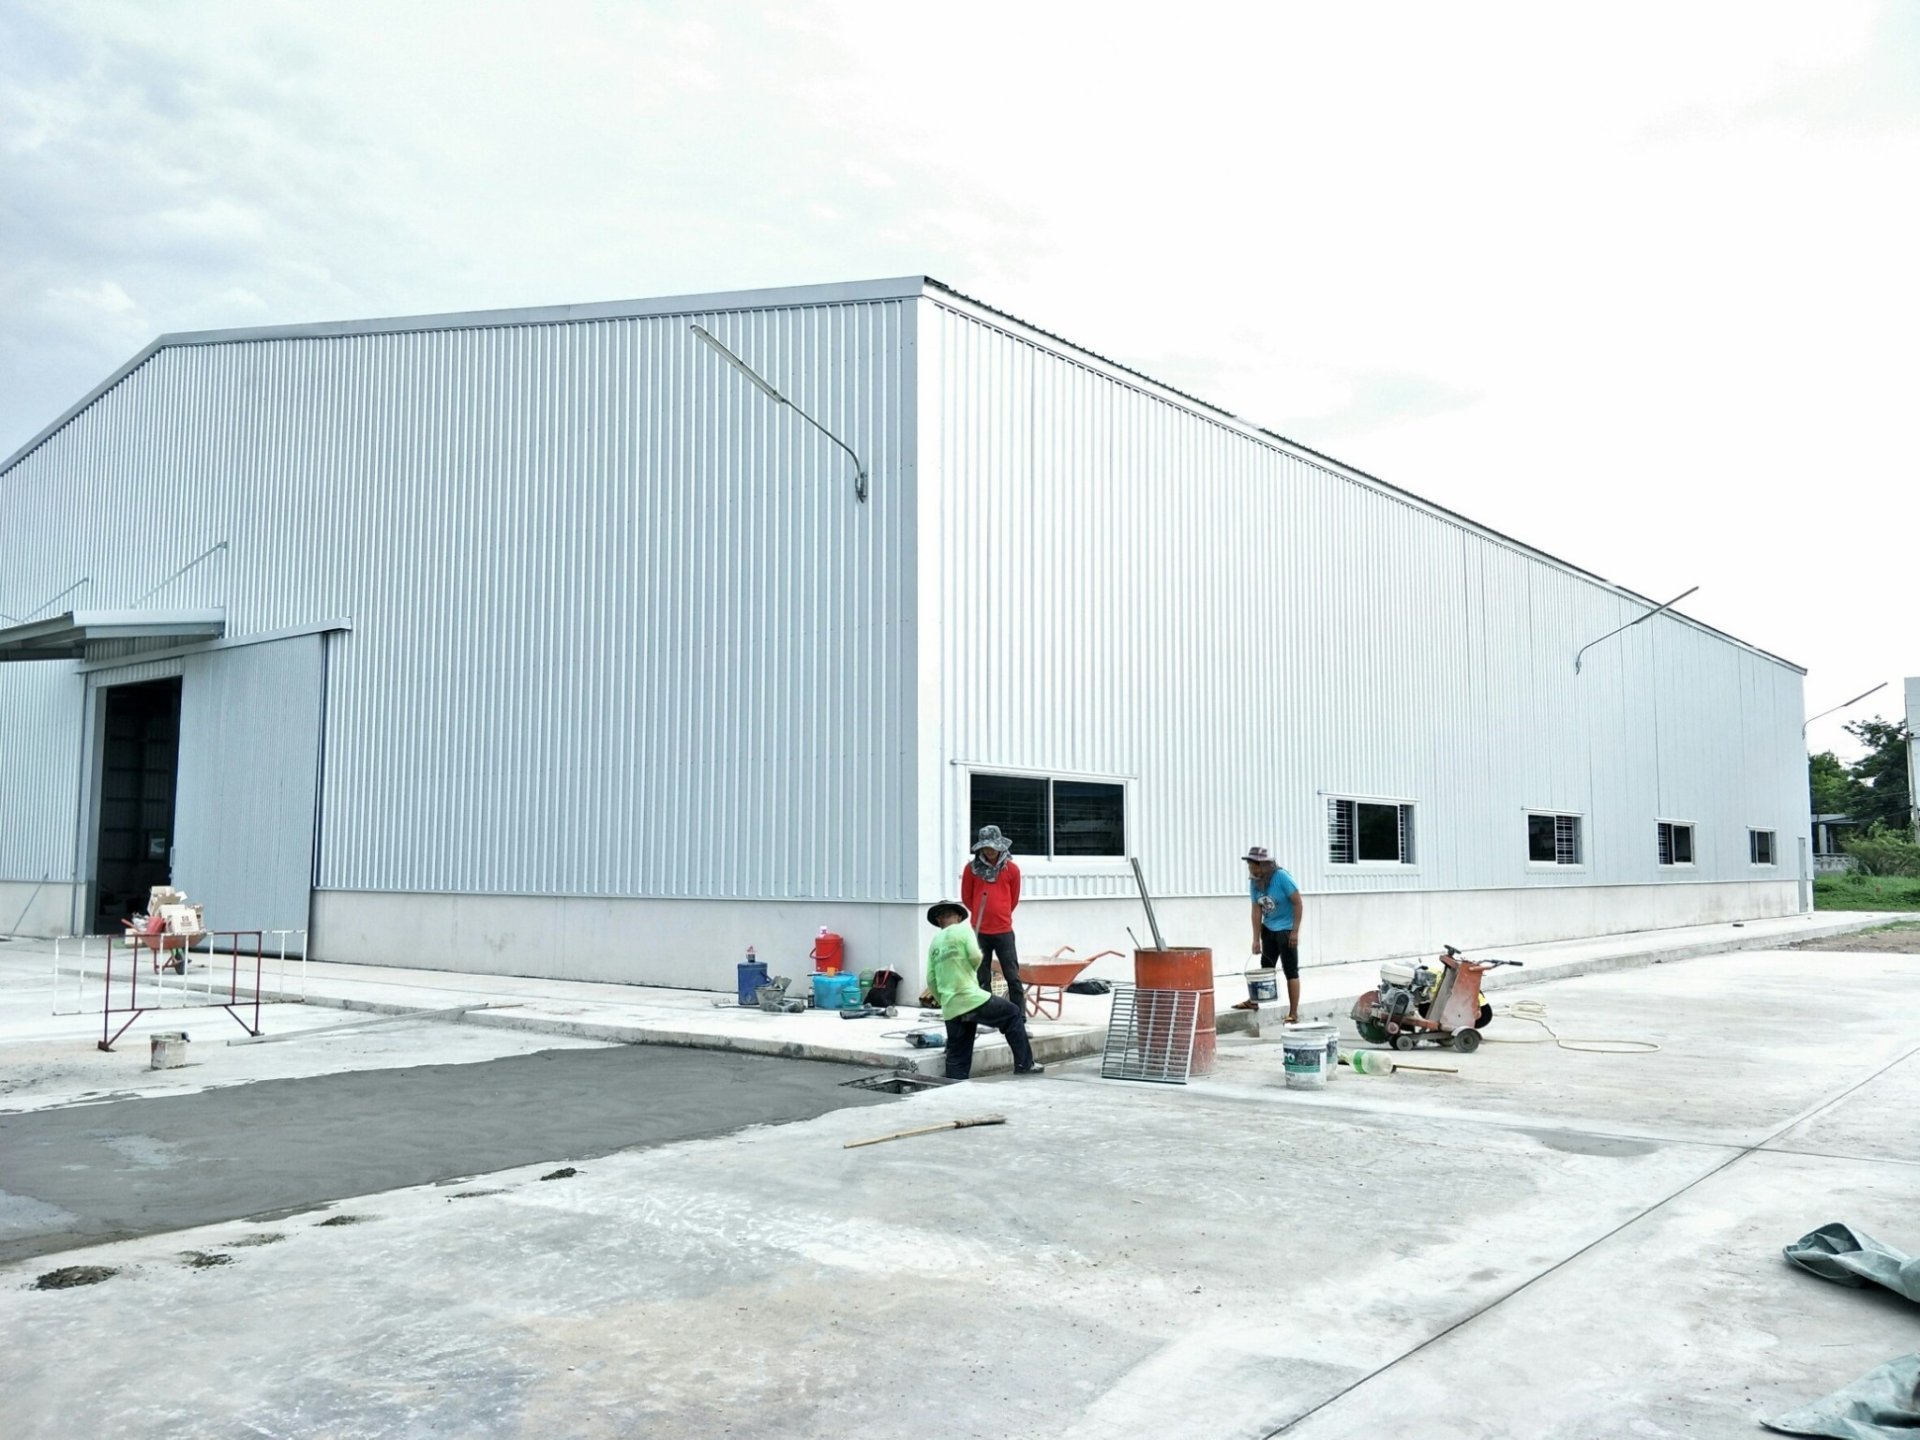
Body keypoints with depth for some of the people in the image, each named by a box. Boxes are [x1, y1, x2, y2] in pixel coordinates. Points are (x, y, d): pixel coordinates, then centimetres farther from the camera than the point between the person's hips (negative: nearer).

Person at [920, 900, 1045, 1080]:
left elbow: (931, 980, 14)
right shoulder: (963, 930, 1)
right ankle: (1024, 1065, 10)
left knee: (957, 1059, 10)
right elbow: (975, 956, -12)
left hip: (951, 1010, 5)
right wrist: (971, 970, 9)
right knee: (1013, 1014, 13)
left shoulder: (934, 943, 16)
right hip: (972, 999, -5)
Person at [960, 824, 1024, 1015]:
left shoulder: (1011, 869, 0)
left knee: (1013, 977, -2)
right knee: (982, 979, 6)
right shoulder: (972, 868, 1)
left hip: (1004, 930, -1)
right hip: (979, 930, 1)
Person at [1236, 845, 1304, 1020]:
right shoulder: (1254, 882, -3)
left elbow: (1298, 903, -17)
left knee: (1291, 970, -2)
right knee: (1265, 967, 13)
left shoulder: (1281, 877, -20)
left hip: (1286, 929, -6)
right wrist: (1256, 939, -4)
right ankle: (1254, 1000, 22)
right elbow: (1257, 910, -1)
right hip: (1268, 929, 6)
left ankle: (1293, 1014, 1)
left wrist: (1295, 931, -19)